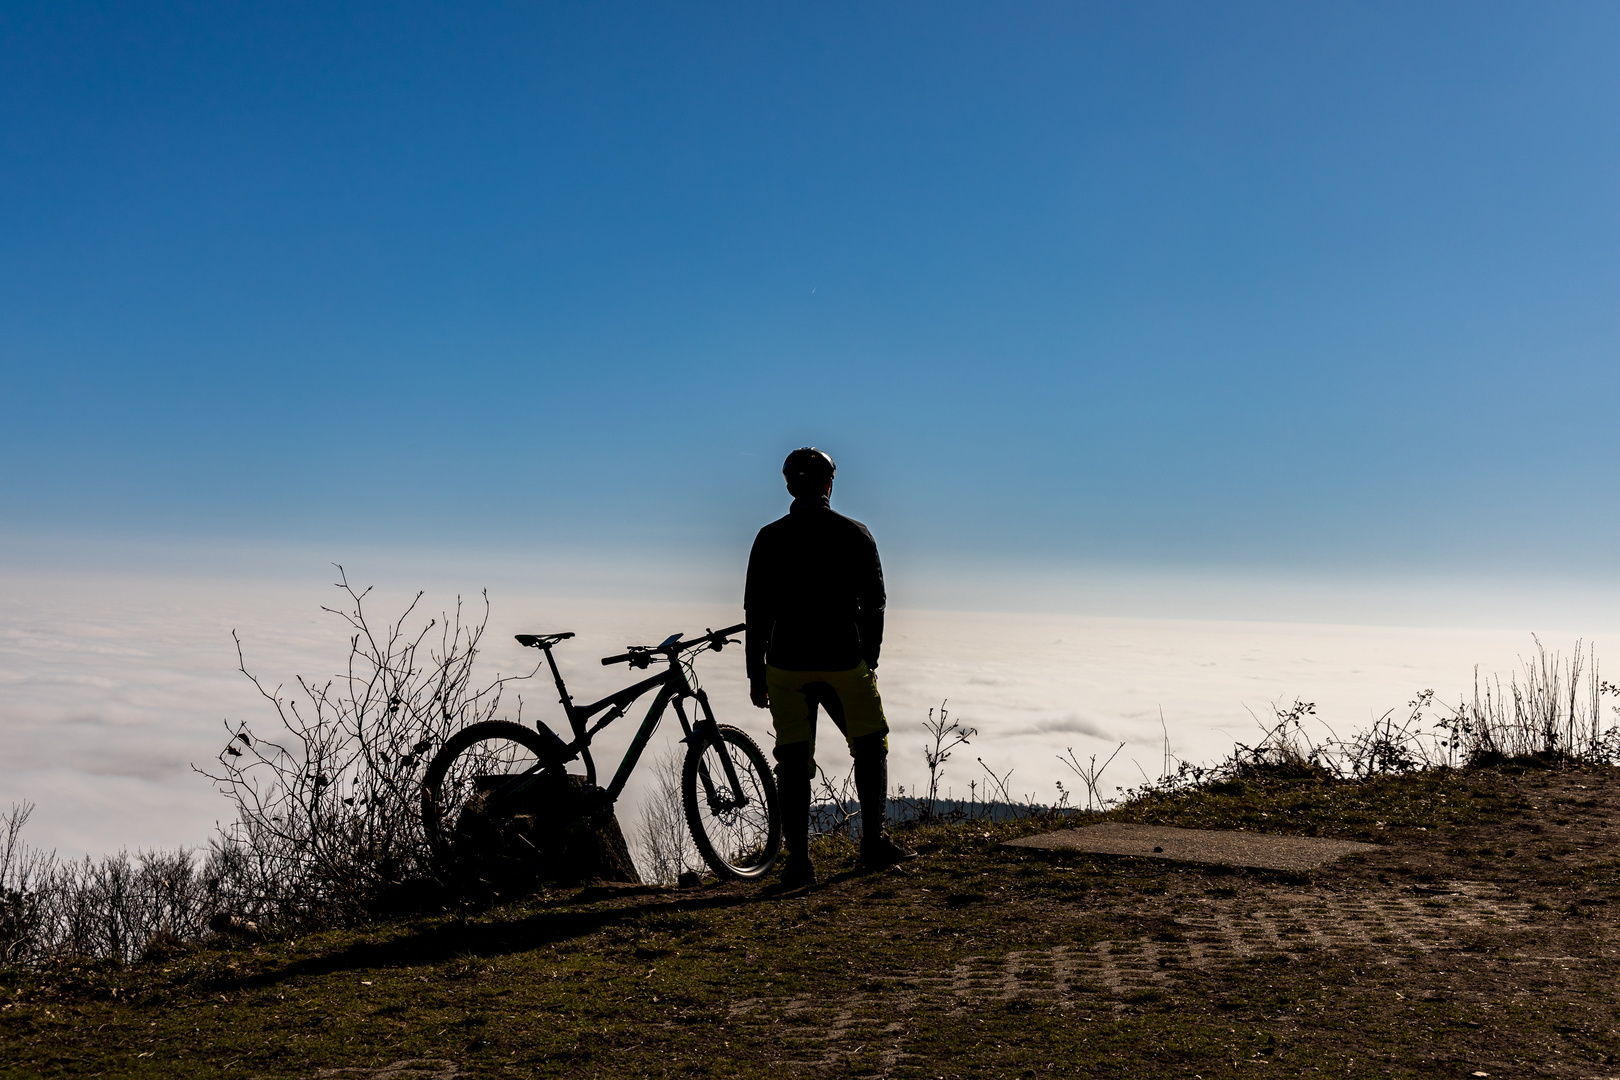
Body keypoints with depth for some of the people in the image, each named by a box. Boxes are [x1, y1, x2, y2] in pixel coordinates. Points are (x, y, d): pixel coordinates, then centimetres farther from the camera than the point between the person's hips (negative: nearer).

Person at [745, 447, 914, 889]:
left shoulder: (769, 539, 0)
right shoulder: (855, 534, 1)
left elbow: (756, 611, 1)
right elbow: (873, 604, 4)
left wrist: (756, 674, 7)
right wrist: (869, 661, 14)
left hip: (786, 666, 1)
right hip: (845, 663, 0)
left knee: (793, 762, 5)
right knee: (871, 747, 17)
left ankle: (798, 860, 4)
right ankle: (873, 842, 16)